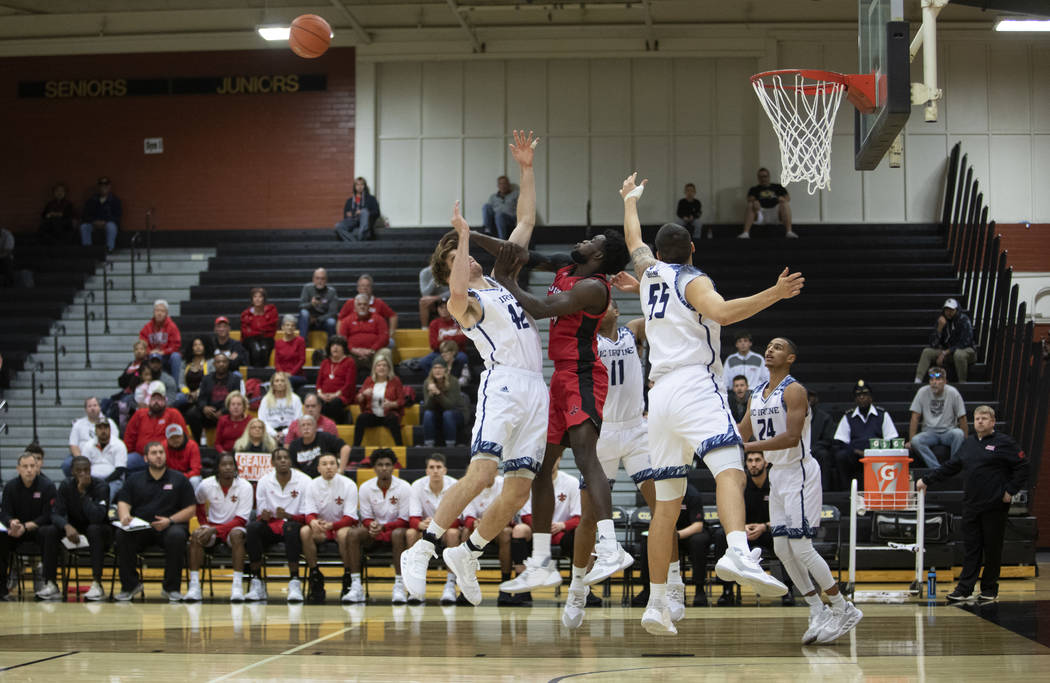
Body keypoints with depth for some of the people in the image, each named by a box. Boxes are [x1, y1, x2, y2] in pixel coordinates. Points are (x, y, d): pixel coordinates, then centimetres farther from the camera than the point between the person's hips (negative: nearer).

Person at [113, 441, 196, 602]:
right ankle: (130, 585, -15)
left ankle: (172, 588, -21)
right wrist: (125, 516, -18)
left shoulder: (179, 479, 12)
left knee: (176, 536, -36)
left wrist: (170, 520, -10)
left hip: (168, 528, -2)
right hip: (139, 527, 2)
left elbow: (191, 509, 6)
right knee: (122, 535, -30)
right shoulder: (134, 479, 18)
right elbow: (123, 503, 7)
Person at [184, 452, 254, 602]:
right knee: (196, 535, -29)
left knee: (236, 534, -37)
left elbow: (241, 520, -16)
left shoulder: (245, 486, -13)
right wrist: (204, 523, 3)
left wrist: (214, 529, -25)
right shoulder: (206, 485, -6)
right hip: (212, 527, 2)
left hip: (234, 527, -2)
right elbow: (198, 504, 19)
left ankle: (238, 586, -39)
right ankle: (194, 586, -31)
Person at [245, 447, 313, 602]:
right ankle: (257, 582, -25)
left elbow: (306, 516, -5)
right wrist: (263, 516, -20)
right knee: (252, 527, -30)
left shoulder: (304, 481, -3)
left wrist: (287, 516, -26)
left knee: (291, 528, -38)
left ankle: (294, 583, -38)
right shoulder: (264, 481, 4)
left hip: (294, 526, -2)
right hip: (271, 526, 2)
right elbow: (260, 515, 5)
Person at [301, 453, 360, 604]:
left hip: (343, 525, -3)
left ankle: (349, 578, -23)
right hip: (321, 529, 3)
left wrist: (332, 525, -33)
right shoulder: (312, 485, -1)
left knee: (343, 533, -37)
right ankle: (314, 575, -19)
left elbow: (350, 518, -15)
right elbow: (310, 513, -5)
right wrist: (313, 522, -32)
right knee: (304, 531, -29)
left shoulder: (348, 485, -10)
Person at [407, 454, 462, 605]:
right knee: (410, 533, -31)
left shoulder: (454, 486, -14)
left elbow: (456, 520, -18)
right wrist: (422, 524, -40)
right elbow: (413, 519, -15)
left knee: (453, 533, -35)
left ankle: (450, 585, -33)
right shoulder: (417, 486, -10)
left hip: (447, 529, -1)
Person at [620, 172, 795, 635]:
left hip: (659, 395, 7)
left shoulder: (649, 272, 21)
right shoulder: (693, 281, 4)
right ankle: (737, 554, -53)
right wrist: (774, 295, -23)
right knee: (729, 469, -25)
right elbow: (722, 311, -18)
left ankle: (656, 604, 10)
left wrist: (630, 200, 59)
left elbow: (634, 241, 44)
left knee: (667, 502, 11)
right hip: (695, 385, -6)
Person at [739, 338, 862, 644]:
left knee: (801, 548, -12)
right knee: (782, 549, 6)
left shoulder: (794, 390, -14)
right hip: (777, 474, 9)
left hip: (799, 473, -9)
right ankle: (818, 613, 15)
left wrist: (750, 446, -28)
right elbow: (742, 434, 16)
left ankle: (844, 610, 1)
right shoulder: (757, 394, 11)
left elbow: (792, 437, -25)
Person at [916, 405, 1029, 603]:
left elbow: (1023, 467, -5)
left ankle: (990, 590, 13)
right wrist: (926, 480, 16)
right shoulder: (968, 443, 14)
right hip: (971, 505, 5)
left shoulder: (1004, 442, -4)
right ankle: (964, 589, 4)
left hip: (994, 506, -5)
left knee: (992, 548, 2)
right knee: (970, 548, 4)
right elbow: (950, 467, 20)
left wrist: (1010, 491, -9)